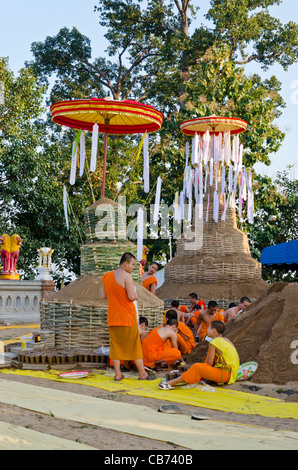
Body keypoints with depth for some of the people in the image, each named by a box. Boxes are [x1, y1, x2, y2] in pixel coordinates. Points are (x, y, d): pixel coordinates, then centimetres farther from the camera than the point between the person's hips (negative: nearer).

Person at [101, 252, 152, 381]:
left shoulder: (107, 276, 8)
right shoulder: (126, 276, -14)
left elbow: (103, 295, 11)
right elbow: (132, 297, -19)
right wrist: (136, 295, 2)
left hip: (112, 317, 6)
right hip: (127, 316, -6)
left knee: (115, 344, 10)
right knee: (134, 344, 3)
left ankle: (117, 374, 9)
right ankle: (142, 374, 10)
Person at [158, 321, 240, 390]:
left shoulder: (214, 343, -9)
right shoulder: (226, 340, 16)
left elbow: (209, 363, -12)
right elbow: (238, 359, 19)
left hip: (225, 374, -10)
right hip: (233, 373, 10)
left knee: (197, 367, -20)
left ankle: (172, 383, -20)